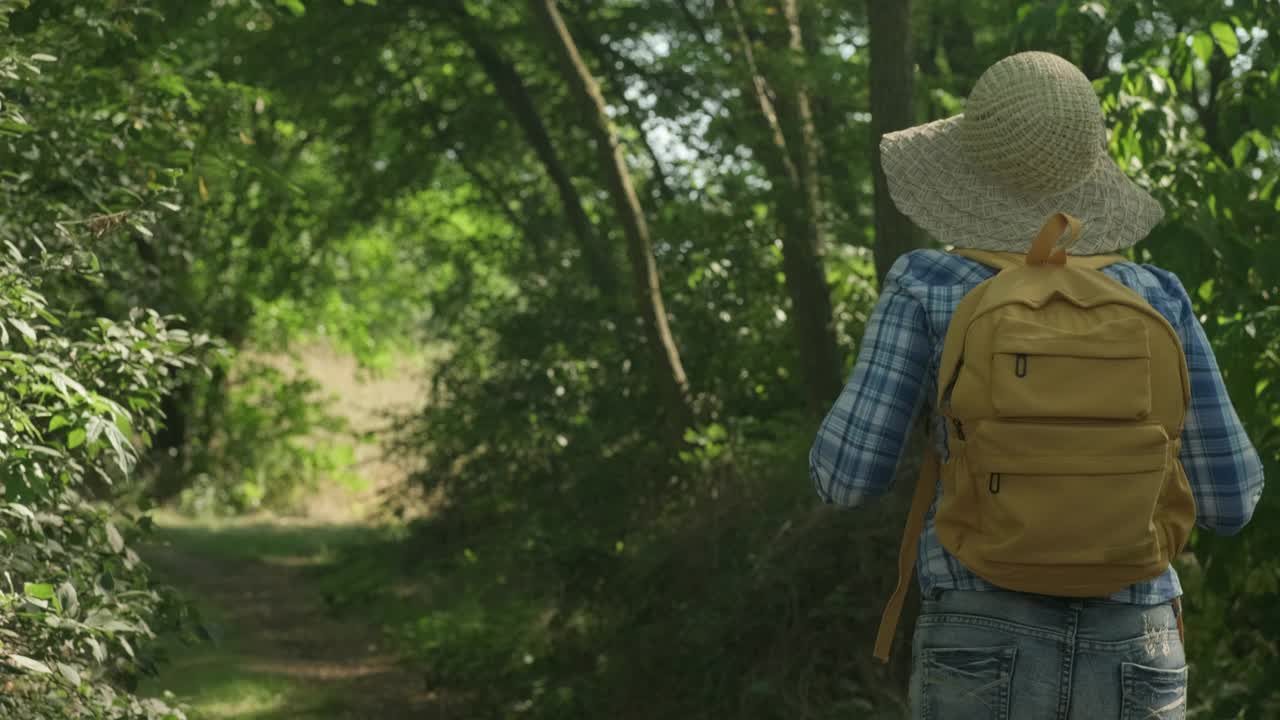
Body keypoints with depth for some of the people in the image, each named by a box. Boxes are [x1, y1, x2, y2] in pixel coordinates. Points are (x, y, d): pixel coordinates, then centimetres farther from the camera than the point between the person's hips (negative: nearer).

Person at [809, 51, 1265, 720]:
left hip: (986, 654, -2)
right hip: (1129, 665, 2)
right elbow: (1230, 499, 8)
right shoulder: (1157, 296, 5)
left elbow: (847, 474, -3)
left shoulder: (927, 282, -2)